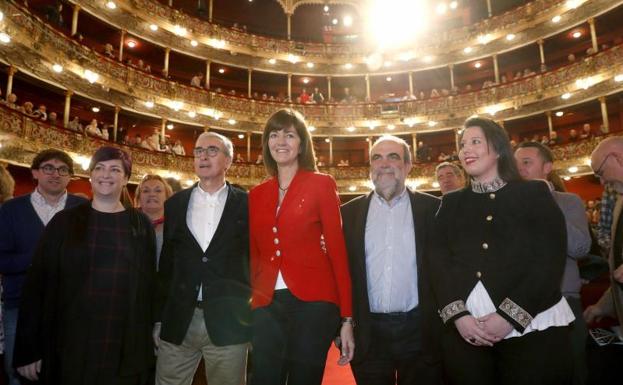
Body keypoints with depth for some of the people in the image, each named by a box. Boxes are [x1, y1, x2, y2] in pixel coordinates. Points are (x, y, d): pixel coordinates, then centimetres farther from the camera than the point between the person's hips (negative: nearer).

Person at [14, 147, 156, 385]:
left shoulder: (141, 225, 3)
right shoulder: (64, 222, 2)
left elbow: (148, 285, 3)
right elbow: (38, 283, 0)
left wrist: (146, 343, 2)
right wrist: (28, 350, -4)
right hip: (70, 345, 0)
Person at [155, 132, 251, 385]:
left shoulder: (247, 205, 1)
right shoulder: (175, 204, 9)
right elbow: (166, 263, 10)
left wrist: (255, 317, -2)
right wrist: (159, 318, 10)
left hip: (229, 323, -2)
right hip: (178, 322, 3)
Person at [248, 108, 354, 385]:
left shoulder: (321, 184, 0)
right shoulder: (256, 194, 12)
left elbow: (337, 248, -3)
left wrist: (347, 318, -6)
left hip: (313, 301, -3)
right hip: (266, 305, 3)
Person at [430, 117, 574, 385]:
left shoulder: (534, 194, 3)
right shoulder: (451, 203, 11)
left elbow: (551, 261, -5)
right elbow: (438, 263, 3)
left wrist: (509, 315, -14)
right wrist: (458, 315, -11)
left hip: (532, 329, -2)